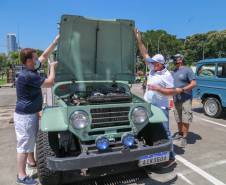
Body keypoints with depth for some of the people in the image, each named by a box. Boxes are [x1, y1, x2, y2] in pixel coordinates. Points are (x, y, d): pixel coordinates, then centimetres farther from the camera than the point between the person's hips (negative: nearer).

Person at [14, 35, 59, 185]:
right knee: (24, 144, -1)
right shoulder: (27, 76, -25)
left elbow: (45, 56, 13)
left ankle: (31, 161, 43)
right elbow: (50, 83, -21)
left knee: (32, 139, 24)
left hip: (32, 113, 10)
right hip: (25, 115, -10)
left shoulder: (32, 69, 4)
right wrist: (52, 67, -6)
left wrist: (55, 42, 11)